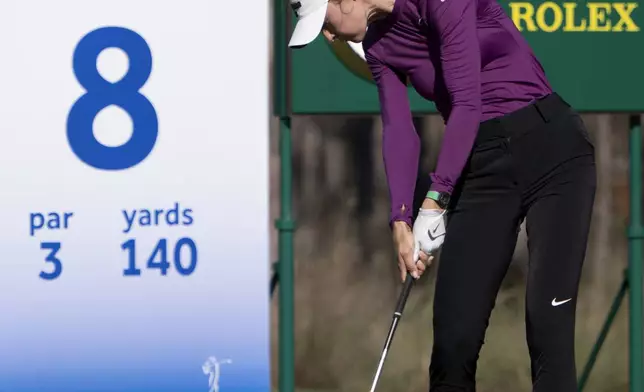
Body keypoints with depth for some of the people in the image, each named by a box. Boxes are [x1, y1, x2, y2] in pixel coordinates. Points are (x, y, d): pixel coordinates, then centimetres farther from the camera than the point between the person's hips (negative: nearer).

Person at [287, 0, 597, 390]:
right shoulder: (379, 43, 7)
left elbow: (467, 103, -21)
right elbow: (398, 130, 1)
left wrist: (434, 204, -22)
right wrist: (401, 221, -12)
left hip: (553, 149, -7)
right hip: (484, 167, 7)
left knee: (548, 323, -14)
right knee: (454, 334, 1)